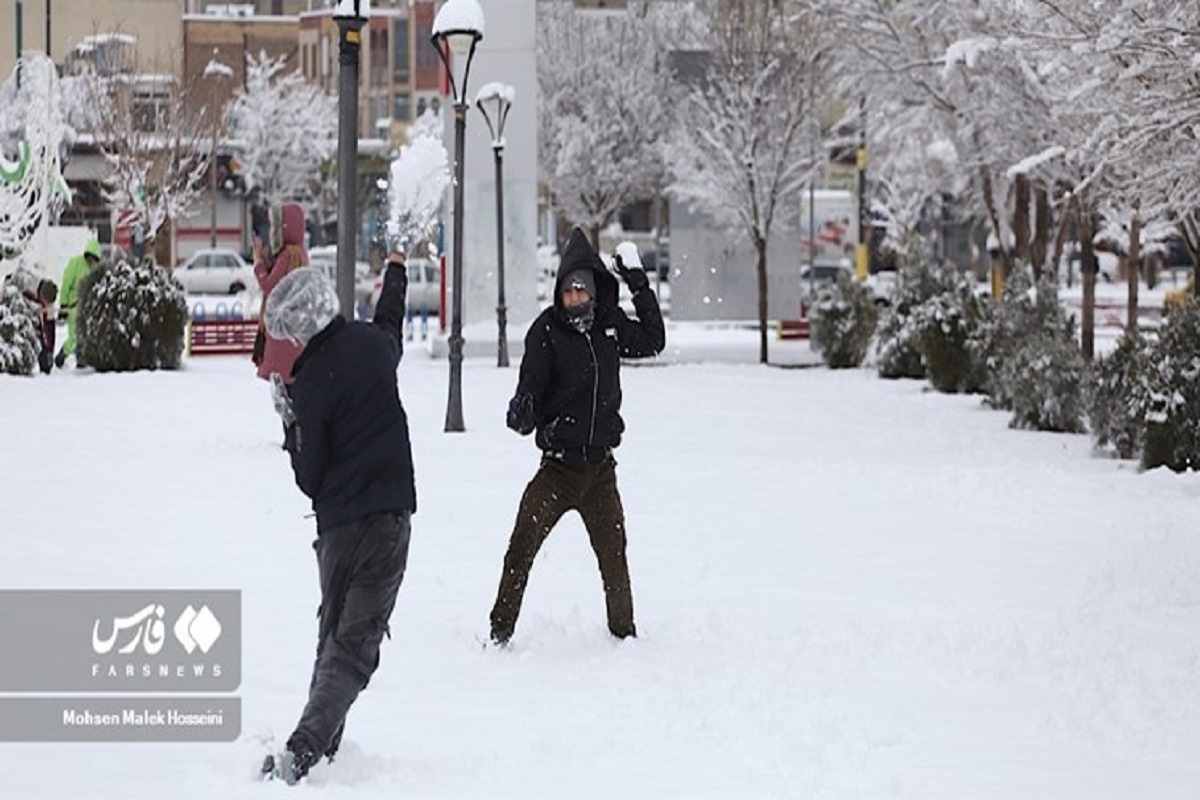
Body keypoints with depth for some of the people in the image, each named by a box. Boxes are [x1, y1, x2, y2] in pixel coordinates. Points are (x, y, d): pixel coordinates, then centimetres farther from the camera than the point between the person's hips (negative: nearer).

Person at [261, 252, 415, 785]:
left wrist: (289, 421, 9)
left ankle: (319, 747, 20)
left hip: (337, 524, -1)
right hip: (387, 516, 1)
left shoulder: (310, 384, -9)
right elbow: (390, 317, 30)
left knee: (334, 635, 18)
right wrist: (397, 268, 49)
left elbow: (310, 480, -4)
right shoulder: (376, 343, 1)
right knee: (355, 645, -4)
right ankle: (305, 748, -18)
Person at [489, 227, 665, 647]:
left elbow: (653, 340, 22)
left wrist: (638, 283, 16)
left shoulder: (609, 325, 4)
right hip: (558, 466, -3)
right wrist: (522, 416, -32)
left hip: (600, 468, 3)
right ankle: (500, 632, -2)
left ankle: (623, 633, 23)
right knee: (521, 550, -12)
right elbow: (530, 390, -9)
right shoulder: (546, 331, -7)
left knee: (614, 557, 7)